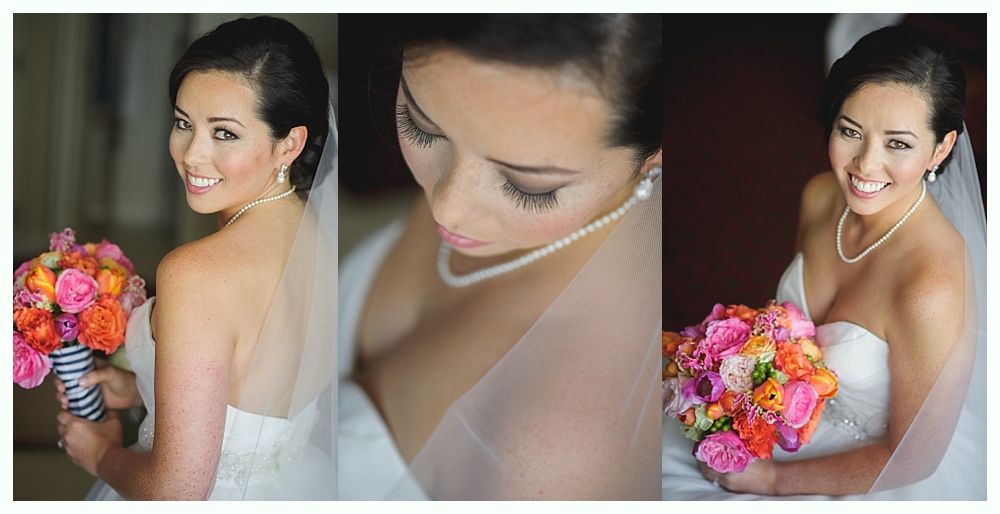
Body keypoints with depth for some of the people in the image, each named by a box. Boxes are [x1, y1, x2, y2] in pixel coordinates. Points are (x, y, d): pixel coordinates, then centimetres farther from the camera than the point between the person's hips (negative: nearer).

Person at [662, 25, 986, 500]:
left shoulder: (932, 290, -34)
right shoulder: (821, 195, -12)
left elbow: (913, 457, -22)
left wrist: (773, 478, -16)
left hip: (879, 476, -6)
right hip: (801, 411, 6)